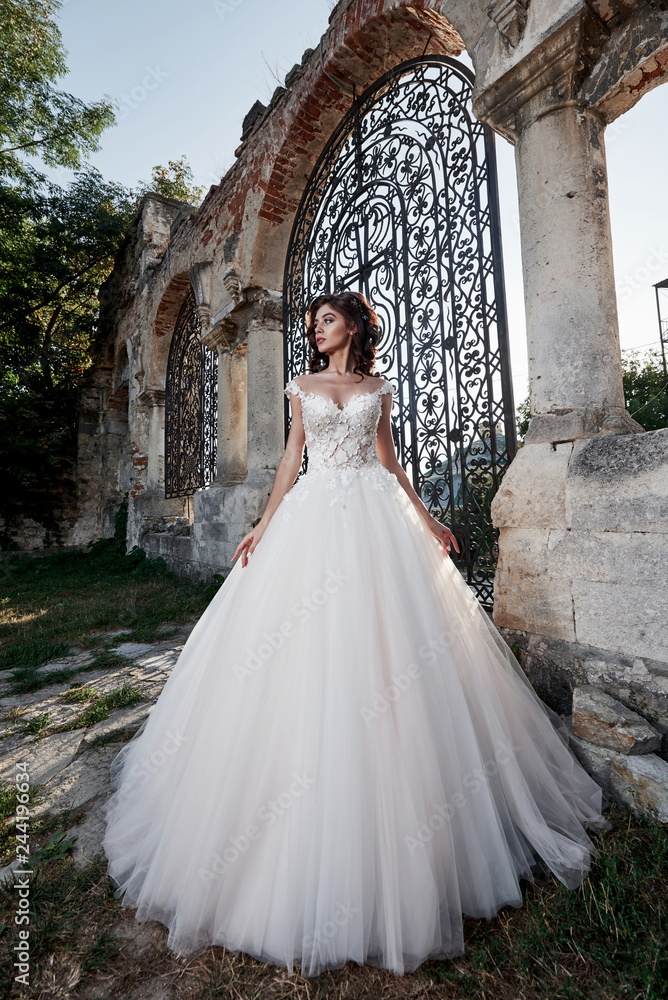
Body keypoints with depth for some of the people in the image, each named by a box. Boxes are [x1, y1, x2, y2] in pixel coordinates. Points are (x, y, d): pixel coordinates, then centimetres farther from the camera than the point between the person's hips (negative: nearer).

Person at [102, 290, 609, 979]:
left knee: (385, 646, -3)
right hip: (314, 514, 1)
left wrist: (427, 519, 9)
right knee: (308, 655, -2)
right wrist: (264, 523, 3)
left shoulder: (378, 388, 16)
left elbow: (388, 458, 14)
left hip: (375, 514, 0)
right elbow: (291, 458, 11)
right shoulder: (302, 385, 17)